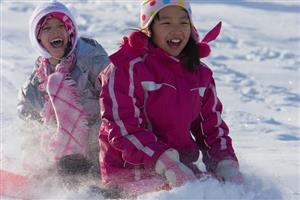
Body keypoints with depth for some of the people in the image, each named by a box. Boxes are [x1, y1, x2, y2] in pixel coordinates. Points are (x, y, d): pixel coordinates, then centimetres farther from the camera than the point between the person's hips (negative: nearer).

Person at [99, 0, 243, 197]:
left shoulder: (200, 73, 13)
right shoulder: (127, 67, -8)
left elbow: (212, 125, 16)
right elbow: (122, 128, -14)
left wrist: (226, 164, -4)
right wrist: (167, 165, -23)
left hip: (182, 168, 6)